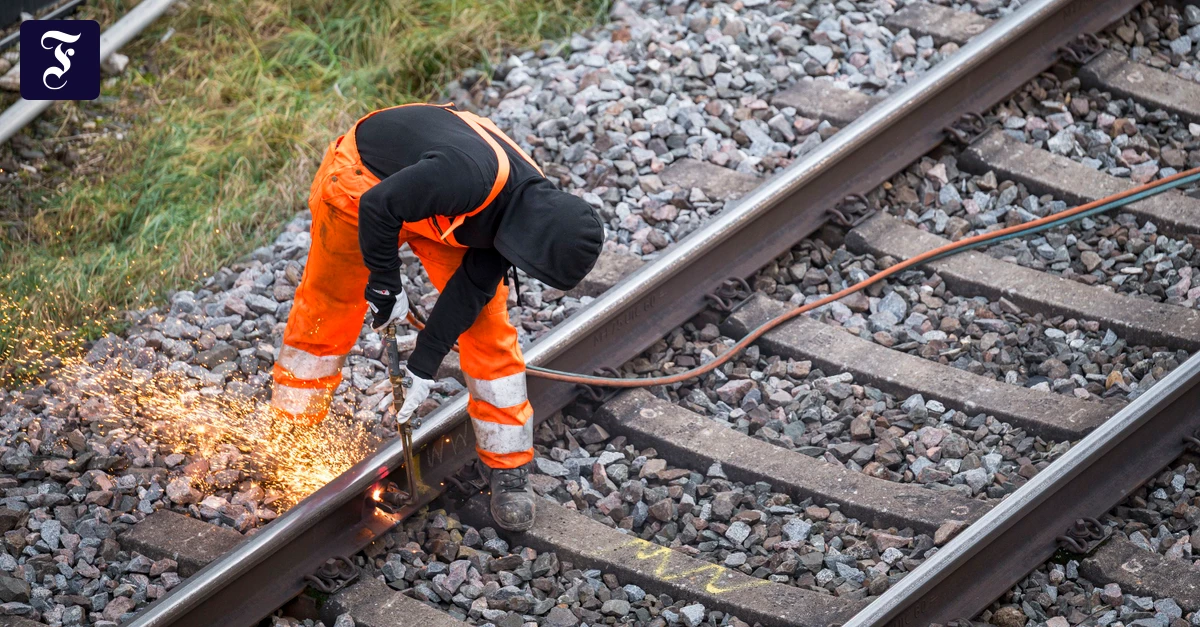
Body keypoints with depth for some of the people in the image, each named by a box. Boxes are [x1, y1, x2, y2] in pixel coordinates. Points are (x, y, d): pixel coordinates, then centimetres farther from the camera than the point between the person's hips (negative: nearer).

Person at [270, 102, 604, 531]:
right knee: (325, 313, 5)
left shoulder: (530, 207, -18)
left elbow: (471, 287, -10)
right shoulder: (471, 175, -43)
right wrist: (386, 286, -23)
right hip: (366, 182, -5)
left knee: (487, 324, -4)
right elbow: (377, 207, -32)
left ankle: (510, 470, 3)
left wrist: (425, 363, -10)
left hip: (437, 207, 5)